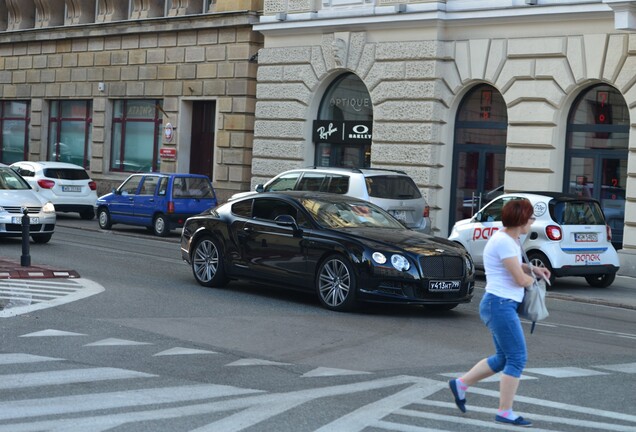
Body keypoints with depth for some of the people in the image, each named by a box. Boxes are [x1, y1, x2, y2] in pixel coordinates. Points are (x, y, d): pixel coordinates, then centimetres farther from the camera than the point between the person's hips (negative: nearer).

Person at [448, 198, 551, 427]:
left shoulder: (510, 239, 12)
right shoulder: (503, 242, -18)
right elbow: (520, 279, -20)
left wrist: (532, 269, 14)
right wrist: (532, 279, 2)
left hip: (504, 305, 10)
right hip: (500, 305, -10)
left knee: (503, 359, 15)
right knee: (517, 358, -7)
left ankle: (461, 384, 23)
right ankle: (505, 412, -2)